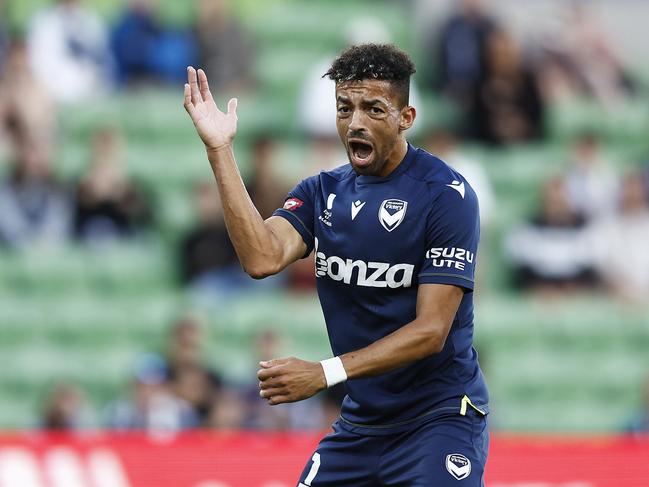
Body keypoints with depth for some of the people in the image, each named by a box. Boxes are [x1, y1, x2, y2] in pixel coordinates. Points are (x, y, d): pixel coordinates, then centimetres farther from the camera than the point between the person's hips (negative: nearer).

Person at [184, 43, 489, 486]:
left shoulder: (446, 195, -12)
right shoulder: (322, 193, 6)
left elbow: (430, 331, -17)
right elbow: (264, 259, -14)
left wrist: (326, 373, -25)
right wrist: (220, 151, -16)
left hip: (438, 416, -5)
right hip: (359, 424, 6)